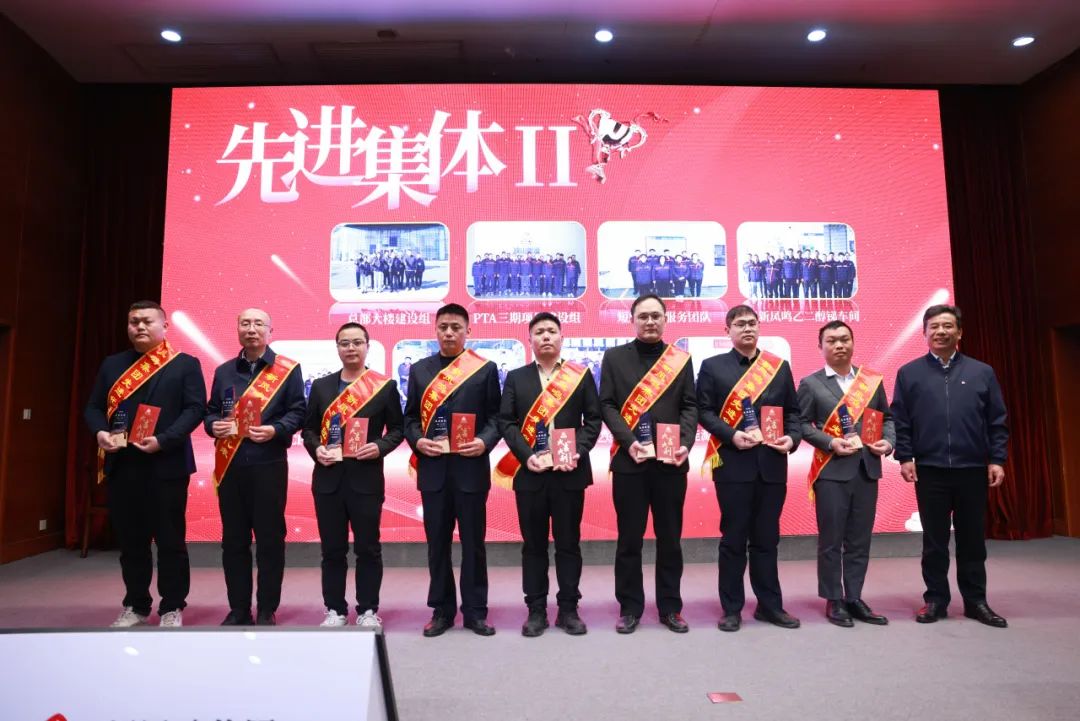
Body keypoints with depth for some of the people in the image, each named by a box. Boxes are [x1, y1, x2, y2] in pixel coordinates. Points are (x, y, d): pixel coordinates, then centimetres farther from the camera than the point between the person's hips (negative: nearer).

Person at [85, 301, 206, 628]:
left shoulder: (185, 364, 2)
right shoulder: (112, 364, 15)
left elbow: (195, 408, -7)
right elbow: (93, 406, 13)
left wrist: (162, 440, -18)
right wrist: (100, 432, -9)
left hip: (166, 465, -4)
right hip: (121, 465, 4)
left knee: (170, 540, 3)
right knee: (130, 539, 13)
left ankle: (172, 607, 16)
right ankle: (136, 605, 27)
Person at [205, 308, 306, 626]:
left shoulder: (288, 370, 3)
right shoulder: (224, 371, 14)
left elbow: (297, 411, -1)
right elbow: (211, 410, 16)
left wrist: (275, 430, -18)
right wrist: (213, 425, -6)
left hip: (269, 465, -4)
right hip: (230, 466, 4)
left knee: (269, 539, 2)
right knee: (233, 540, 9)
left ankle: (267, 610, 14)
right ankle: (238, 609, 21)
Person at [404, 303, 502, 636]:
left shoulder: (486, 369, 3)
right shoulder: (419, 369, 11)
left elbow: (495, 416, 1)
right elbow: (410, 416, 10)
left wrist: (484, 442, -16)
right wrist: (417, 440, -8)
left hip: (471, 467, -2)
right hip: (432, 468, 2)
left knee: (473, 542, 6)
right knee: (437, 542, 10)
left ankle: (475, 611, 19)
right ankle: (441, 610, 23)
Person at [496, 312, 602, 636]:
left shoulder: (582, 375, 6)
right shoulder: (516, 377, 8)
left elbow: (593, 420, 3)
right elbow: (506, 422, 1)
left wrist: (577, 453, -12)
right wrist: (527, 456, -12)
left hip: (570, 473, 0)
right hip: (529, 472, 1)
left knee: (568, 543, 7)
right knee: (533, 544, 8)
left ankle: (568, 609, 20)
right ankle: (536, 610, 18)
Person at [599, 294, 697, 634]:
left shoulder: (681, 359, 9)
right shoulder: (614, 357, 5)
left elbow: (690, 406, 5)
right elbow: (607, 405, -1)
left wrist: (685, 444, -11)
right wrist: (629, 442, -14)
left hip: (671, 462, 2)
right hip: (629, 461, -1)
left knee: (670, 537, 10)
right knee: (629, 538, 6)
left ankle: (670, 607, 23)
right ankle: (629, 607, 19)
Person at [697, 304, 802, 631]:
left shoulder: (779, 366, 12)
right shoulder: (713, 366, 3)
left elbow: (792, 410, 12)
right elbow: (704, 411, -3)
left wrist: (792, 438, -6)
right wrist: (731, 435, -17)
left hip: (772, 464, 3)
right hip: (733, 463, -3)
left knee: (767, 538, 12)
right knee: (733, 539, 4)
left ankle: (770, 604, 24)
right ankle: (732, 608, 15)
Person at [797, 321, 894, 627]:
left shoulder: (873, 380, 11)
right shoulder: (811, 383, 0)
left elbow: (886, 417, 13)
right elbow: (803, 424, -3)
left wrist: (888, 441, -5)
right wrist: (831, 443, -16)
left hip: (867, 469, 4)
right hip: (831, 471, -4)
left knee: (860, 540, 10)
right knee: (831, 540, 3)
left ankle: (854, 598, 21)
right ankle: (834, 600, 13)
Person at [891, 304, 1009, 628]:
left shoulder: (982, 372, 6)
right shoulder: (909, 373, 3)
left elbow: (997, 422, 6)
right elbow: (900, 420, 1)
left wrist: (997, 460, -1)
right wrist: (905, 457, -6)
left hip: (973, 469, 1)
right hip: (930, 470, -1)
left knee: (972, 539, 10)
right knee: (934, 540, 6)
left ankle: (976, 601, 22)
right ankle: (936, 600, 17)